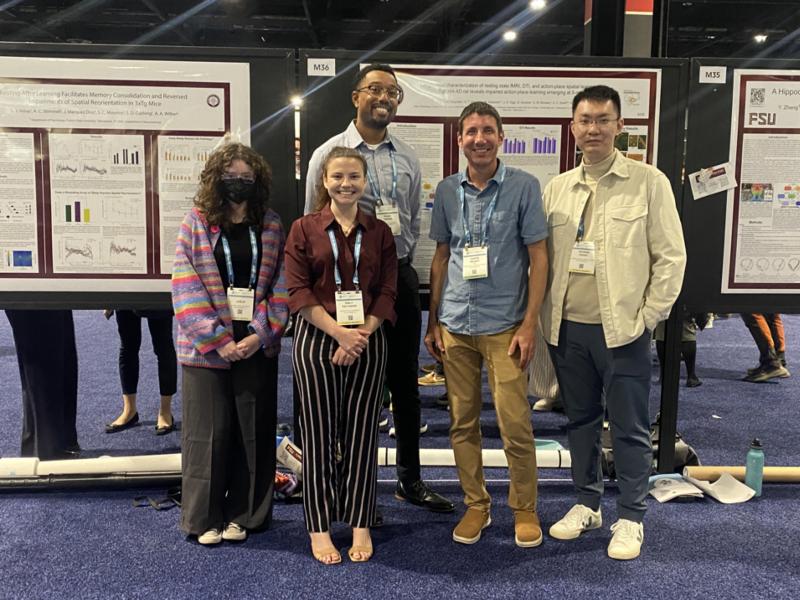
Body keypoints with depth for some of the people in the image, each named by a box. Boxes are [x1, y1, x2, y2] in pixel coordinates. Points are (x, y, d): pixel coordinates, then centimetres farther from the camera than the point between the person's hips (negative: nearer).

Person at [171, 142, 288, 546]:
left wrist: (261, 334, -10)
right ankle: (204, 518, 18)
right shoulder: (196, 223, 1)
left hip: (257, 347, 2)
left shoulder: (271, 226, 6)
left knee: (253, 431, 8)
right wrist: (218, 340, -14)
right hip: (207, 346, -2)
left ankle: (243, 514, 22)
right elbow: (186, 287, -6)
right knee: (208, 432, 4)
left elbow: (281, 285, 2)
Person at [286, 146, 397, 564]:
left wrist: (361, 335, -11)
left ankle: (361, 526, 16)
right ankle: (319, 529, 14)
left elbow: (387, 291, 3)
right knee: (319, 433, 3)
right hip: (315, 339, -1)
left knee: (361, 433, 5)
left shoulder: (379, 232, 8)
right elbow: (298, 290, -5)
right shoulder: (304, 229, 3)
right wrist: (338, 332, -15)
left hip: (367, 341, 2)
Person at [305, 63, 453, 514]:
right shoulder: (329, 153, -2)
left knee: (405, 382, 11)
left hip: (400, 275, 4)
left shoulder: (408, 157, 10)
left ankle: (411, 479, 26)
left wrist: (402, 261, 8)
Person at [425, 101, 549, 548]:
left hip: (504, 324, -3)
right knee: (463, 422, 10)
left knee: (516, 424, 0)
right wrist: (434, 320, 10)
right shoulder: (447, 191, 8)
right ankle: (476, 504, 26)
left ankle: (525, 509, 19)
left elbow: (538, 257, -3)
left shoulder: (524, 186, -3)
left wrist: (530, 323, -9)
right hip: (455, 325, 4)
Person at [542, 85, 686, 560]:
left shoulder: (649, 182, -3)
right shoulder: (557, 188, 8)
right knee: (581, 420, 15)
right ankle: (588, 504, 32)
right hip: (568, 327, 4)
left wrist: (648, 317, -7)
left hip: (623, 329, -4)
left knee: (630, 427, 5)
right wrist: (544, 317, 5)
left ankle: (631, 518, 21)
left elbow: (671, 257, -4)